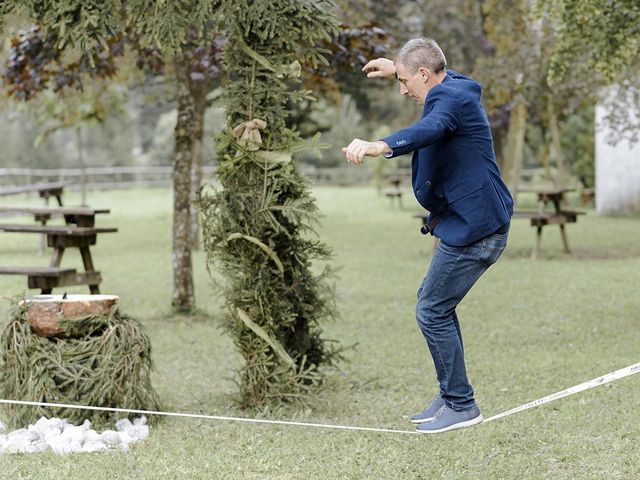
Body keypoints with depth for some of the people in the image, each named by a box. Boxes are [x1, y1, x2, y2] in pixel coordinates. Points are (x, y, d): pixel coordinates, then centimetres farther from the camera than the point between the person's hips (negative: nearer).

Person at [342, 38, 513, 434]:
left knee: (432, 312, -7)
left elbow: (429, 130, -42)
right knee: (436, 304, 18)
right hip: (477, 223, 11)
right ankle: (451, 397, 25)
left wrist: (380, 146, -58)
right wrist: (398, 68, 48)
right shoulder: (453, 87, 13)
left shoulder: (452, 98, -19)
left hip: (473, 229, -11)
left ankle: (461, 405, 1)